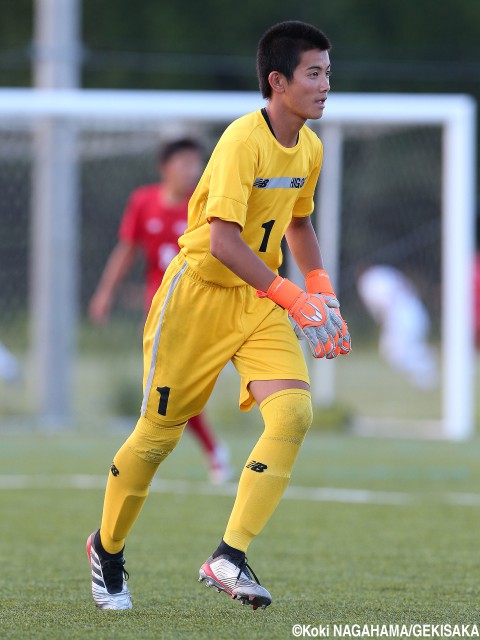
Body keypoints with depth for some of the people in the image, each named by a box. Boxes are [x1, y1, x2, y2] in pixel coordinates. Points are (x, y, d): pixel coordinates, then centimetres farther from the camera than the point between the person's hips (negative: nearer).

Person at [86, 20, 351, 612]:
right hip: (199, 291, -6)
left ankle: (229, 558, -16)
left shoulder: (309, 149, 5)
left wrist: (323, 294, 11)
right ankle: (107, 548, 28)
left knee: (294, 412, -17)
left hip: (260, 299, 6)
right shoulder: (242, 141, -21)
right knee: (161, 429, 3)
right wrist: (292, 297, -32)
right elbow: (223, 240, -29)